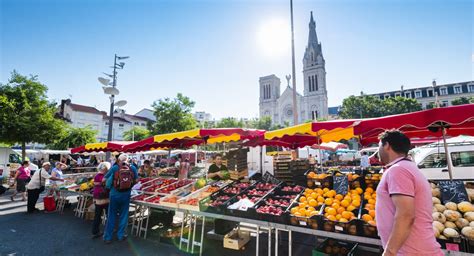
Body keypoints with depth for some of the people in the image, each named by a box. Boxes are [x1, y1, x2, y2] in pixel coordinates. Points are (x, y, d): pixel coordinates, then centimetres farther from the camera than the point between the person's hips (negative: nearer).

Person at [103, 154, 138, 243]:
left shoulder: (114, 168, -8)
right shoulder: (132, 168, -6)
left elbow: (104, 179, -1)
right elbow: (136, 179, 1)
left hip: (114, 195, 0)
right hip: (126, 195, 0)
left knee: (111, 216, 14)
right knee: (123, 215, 14)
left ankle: (108, 237, 25)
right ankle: (121, 235, 25)